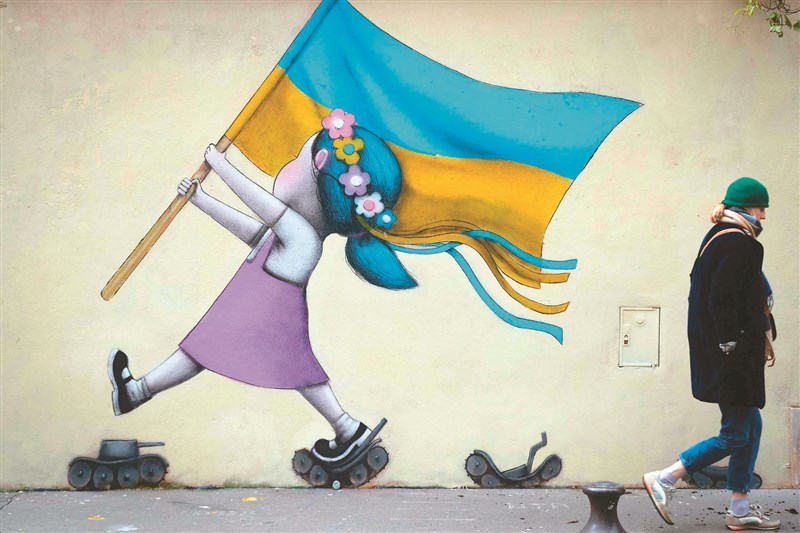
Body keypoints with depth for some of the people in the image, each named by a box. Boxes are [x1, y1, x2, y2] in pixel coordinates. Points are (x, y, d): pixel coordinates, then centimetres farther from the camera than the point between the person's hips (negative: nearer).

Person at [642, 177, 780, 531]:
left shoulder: (716, 237, 15)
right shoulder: (738, 243, -15)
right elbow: (723, 301, -23)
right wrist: (732, 350, -22)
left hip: (714, 351, 11)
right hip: (732, 355, -11)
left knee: (750, 425, 14)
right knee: (736, 434, -4)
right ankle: (663, 480, -1)